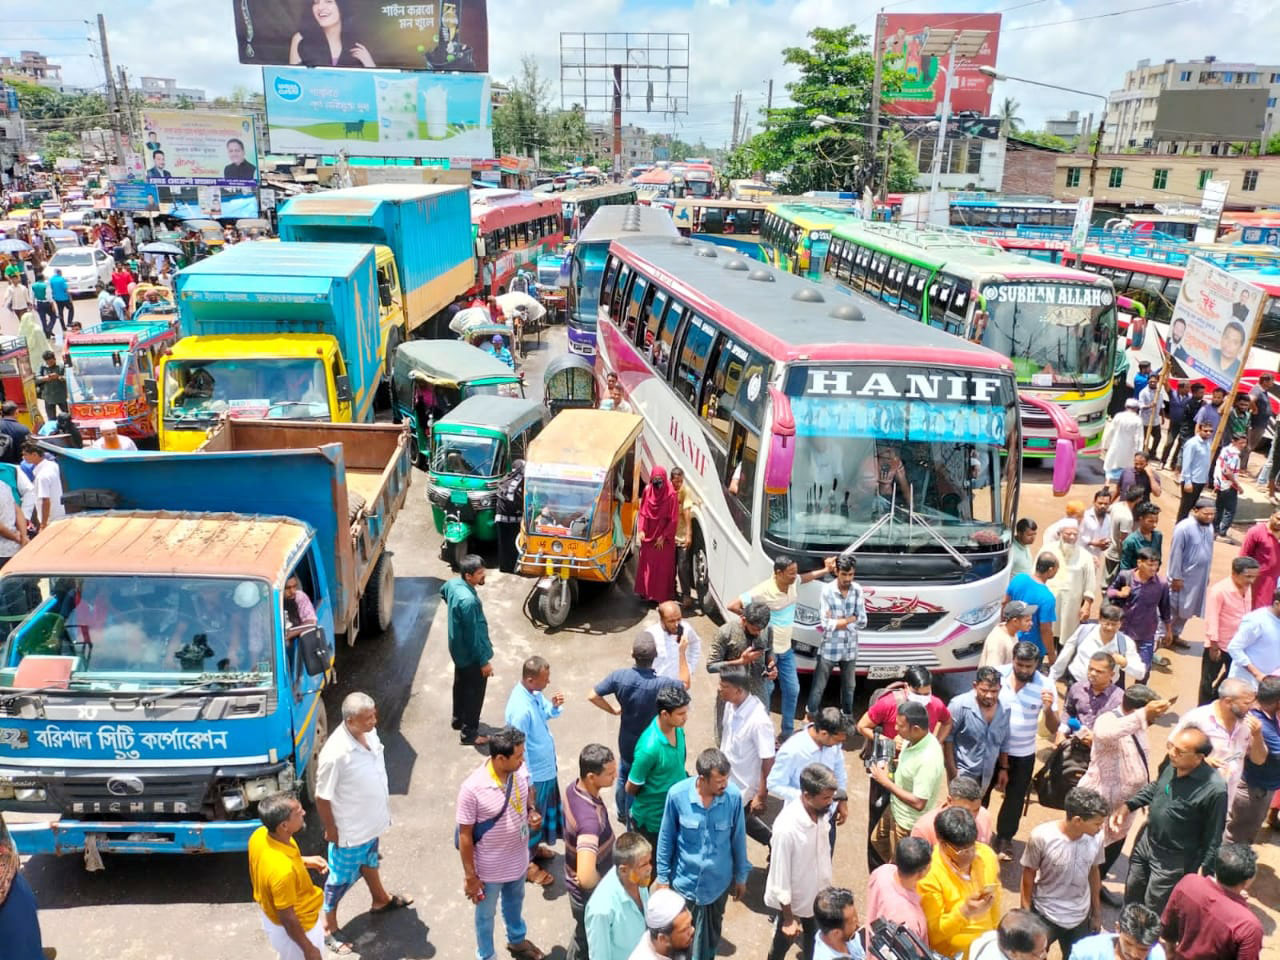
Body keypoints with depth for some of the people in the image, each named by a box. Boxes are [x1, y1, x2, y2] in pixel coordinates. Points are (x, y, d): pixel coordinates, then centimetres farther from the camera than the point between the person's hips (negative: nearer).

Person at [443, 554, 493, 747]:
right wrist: (484, 661, -19)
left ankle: (458, 720, 46)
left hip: (458, 650, 9)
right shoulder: (469, 600, -36)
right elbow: (474, 635, -29)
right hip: (471, 655, -9)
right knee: (474, 693, 8)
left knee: (460, 685, 27)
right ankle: (469, 734, 22)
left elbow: (443, 592, 19)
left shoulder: (453, 583, -8)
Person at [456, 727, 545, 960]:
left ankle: (517, 940, 60)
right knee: (486, 914, 23)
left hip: (518, 858, 5)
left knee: (515, 903, 33)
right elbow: (465, 835, -22)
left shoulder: (520, 769, -18)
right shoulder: (472, 788, -34)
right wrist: (470, 876, -14)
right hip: (490, 867, -5)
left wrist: (533, 811, -15)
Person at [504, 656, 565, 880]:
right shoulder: (520, 709, -35)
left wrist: (553, 706, -13)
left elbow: (544, 713, 10)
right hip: (534, 772, -9)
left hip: (545, 767, 9)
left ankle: (534, 845, 50)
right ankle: (526, 862, 33)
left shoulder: (534, 693, -9)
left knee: (542, 811, 28)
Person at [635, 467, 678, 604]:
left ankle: (660, 596, 10)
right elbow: (643, 513, 5)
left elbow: (673, 519, -12)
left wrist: (663, 537, -13)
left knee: (662, 567, 2)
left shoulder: (670, 495, -14)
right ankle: (646, 592, 23)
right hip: (648, 535, 4)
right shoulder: (647, 491, -1)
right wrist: (641, 530, -6)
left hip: (663, 538, -4)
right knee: (646, 565, 11)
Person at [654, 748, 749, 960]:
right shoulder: (677, 794, -24)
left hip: (718, 881, 2)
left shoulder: (733, 796, -22)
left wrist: (741, 876, 5)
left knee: (712, 933, 25)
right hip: (684, 880, -1)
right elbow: (666, 838, -9)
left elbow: (738, 838, -6)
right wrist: (662, 876, -1)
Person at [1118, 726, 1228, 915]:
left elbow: (1213, 838, -20)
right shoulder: (1173, 765, -12)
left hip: (1174, 861, -7)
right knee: (1131, 897, 26)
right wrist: (1128, 805, 2)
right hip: (1145, 842, 7)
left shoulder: (1214, 789, -31)